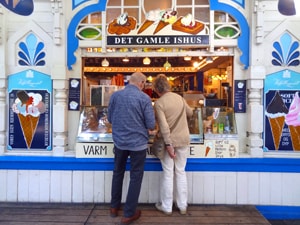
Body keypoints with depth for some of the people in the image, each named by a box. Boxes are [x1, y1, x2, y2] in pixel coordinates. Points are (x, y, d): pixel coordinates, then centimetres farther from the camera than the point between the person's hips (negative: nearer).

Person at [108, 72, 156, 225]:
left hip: (119, 141, 4)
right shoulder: (144, 98, -12)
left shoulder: (115, 95, -2)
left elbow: (110, 118, 10)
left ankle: (114, 207, 36)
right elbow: (151, 124, -10)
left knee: (118, 173, 22)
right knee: (135, 177, 10)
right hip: (138, 142, -4)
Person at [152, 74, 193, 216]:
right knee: (181, 172, 15)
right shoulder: (179, 98, 1)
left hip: (169, 140, -4)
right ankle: (182, 206, 27)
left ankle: (166, 207, 23)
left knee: (168, 174, 9)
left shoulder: (159, 103, -14)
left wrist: (168, 144, -17)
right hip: (183, 139, 4)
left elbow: (164, 126, -21)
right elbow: (190, 113, 16)